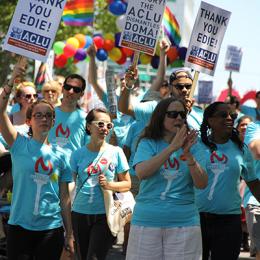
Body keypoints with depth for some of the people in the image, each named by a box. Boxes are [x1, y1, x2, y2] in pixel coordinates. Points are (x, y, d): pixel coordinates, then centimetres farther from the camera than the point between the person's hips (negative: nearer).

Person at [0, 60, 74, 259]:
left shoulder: (60, 155, 6)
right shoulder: (20, 145, 0)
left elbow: (65, 197, 8)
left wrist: (70, 234, 6)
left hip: (51, 228, 2)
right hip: (20, 226, -2)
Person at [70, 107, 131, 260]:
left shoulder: (116, 152, 1)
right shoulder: (78, 154, 4)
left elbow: (127, 184, 5)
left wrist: (109, 185, -14)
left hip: (104, 214, -2)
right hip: (80, 213, 3)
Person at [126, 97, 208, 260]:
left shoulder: (189, 145, 6)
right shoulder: (148, 144, 3)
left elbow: (202, 184, -4)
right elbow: (141, 173, -16)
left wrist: (188, 154, -18)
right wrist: (172, 147, -21)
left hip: (184, 221, 1)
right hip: (147, 221, -1)